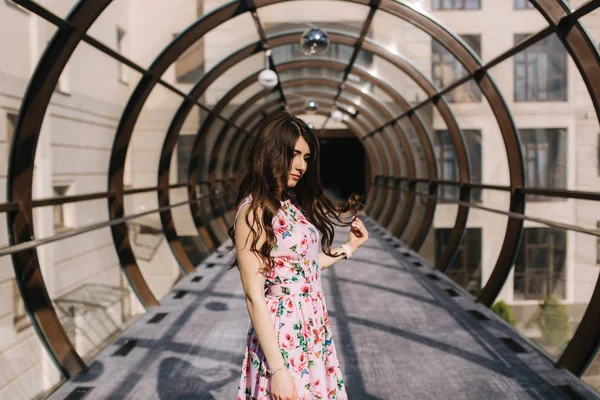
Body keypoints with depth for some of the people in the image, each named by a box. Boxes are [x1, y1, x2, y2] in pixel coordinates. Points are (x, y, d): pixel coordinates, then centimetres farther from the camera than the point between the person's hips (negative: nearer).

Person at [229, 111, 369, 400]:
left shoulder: (295, 203, 7)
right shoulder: (254, 211, -16)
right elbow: (254, 296, -19)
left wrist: (348, 248, 16)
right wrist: (277, 369, -20)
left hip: (314, 331, 8)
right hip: (282, 336, -8)